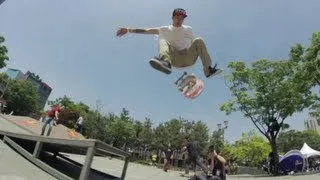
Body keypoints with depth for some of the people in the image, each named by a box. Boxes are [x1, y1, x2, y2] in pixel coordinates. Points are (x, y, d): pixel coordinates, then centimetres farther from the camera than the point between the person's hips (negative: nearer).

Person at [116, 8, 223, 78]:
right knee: (163, 41, -23)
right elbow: (147, 30, 6)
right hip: (175, 60, -1)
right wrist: (129, 30, -3)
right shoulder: (166, 29, 14)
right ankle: (165, 62, -55)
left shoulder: (188, 29, 20)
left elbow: (195, 44, 18)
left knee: (199, 40, -21)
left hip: (189, 58, 1)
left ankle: (208, 69, -25)